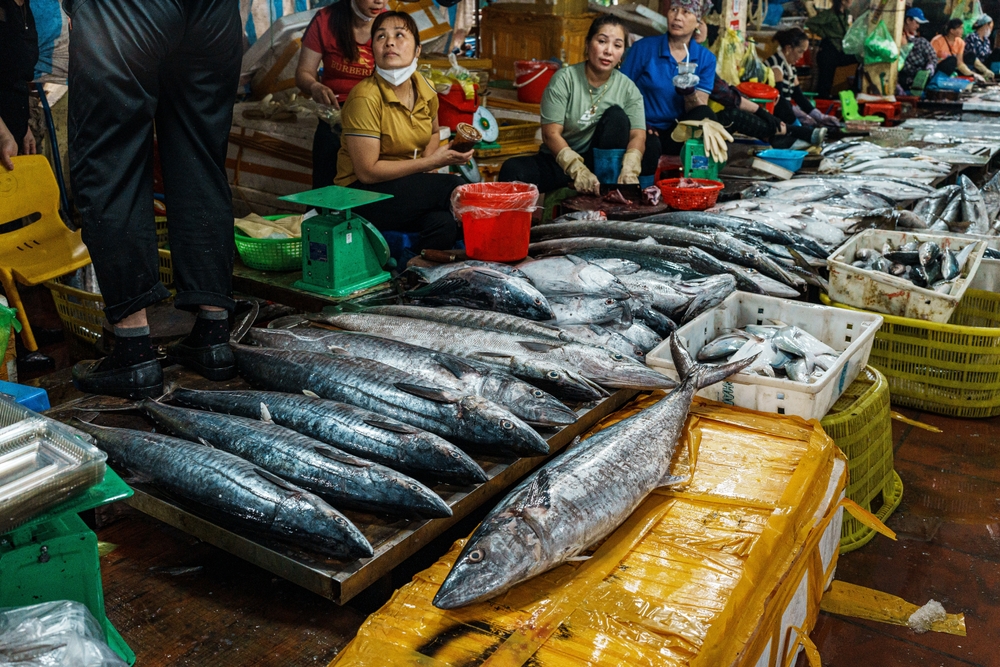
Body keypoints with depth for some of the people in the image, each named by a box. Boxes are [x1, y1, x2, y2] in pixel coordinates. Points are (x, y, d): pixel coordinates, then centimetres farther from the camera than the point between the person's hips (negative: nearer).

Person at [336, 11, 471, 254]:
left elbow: (434, 132, 25)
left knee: (443, 223, -28)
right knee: (452, 187, -21)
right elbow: (367, 172, -19)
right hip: (362, 194, -5)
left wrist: (427, 162, 2)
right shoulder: (366, 97, -18)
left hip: (408, 184, 5)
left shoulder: (424, 89, 2)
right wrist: (430, 162, -18)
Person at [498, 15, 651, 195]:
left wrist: (629, 169, -37)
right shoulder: (564, 79, -10)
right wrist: (578, 170, -33)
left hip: (599, 160, 2)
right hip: (559, 160, -2)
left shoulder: (627, 88, -4)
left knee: (616, 115, -22)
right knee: (513, 170, -31)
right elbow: (551, 134, -17)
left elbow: (638, 135, -14)